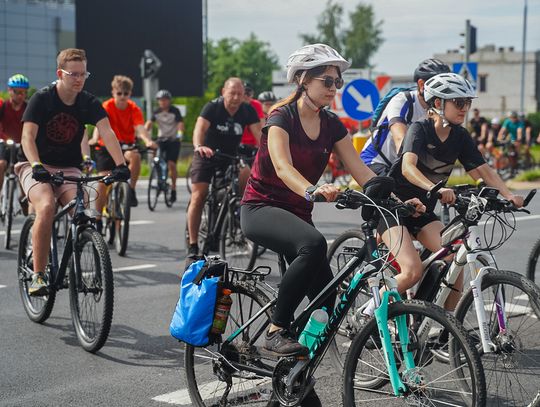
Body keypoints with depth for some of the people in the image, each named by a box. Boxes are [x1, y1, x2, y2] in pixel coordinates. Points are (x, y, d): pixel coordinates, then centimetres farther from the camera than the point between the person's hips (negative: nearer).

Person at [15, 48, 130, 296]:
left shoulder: (89, 103, -2)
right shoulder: (41, 99, -11)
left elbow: (107, 132, -16)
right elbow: (27, 137, -21)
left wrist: (120, 164, -31)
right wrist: (36, 165, -39)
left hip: (68, 169, 3)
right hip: (36, 167, -3)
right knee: (46, 207, -31)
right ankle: (38, 275, -22)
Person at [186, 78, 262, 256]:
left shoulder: (248, 111, -10)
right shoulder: (212, 107, -19)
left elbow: (258, 133, -19)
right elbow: (200, 128, -34)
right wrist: (199, 146, -55)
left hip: (230, 157, 3)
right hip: (207, 155, -3)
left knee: (247, 177, -21)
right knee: (198, 197, -11)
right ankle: (193, 245, -3)